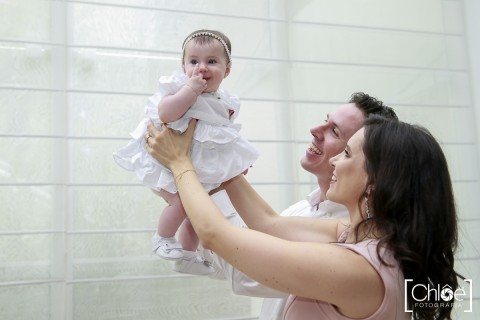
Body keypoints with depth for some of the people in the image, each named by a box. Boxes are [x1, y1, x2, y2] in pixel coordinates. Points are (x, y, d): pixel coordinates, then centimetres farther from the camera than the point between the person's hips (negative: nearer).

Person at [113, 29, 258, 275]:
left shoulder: (223, 102, 5)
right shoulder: (180, 87, -18)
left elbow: (224, 135, 20)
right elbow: (165, 114, -38)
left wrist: (238, 160, 14)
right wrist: (190, 89, -36)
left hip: (201, 167, 8)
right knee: (181, 201, -25)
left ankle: (187, 257, 36)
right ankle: (162, 239, 5)